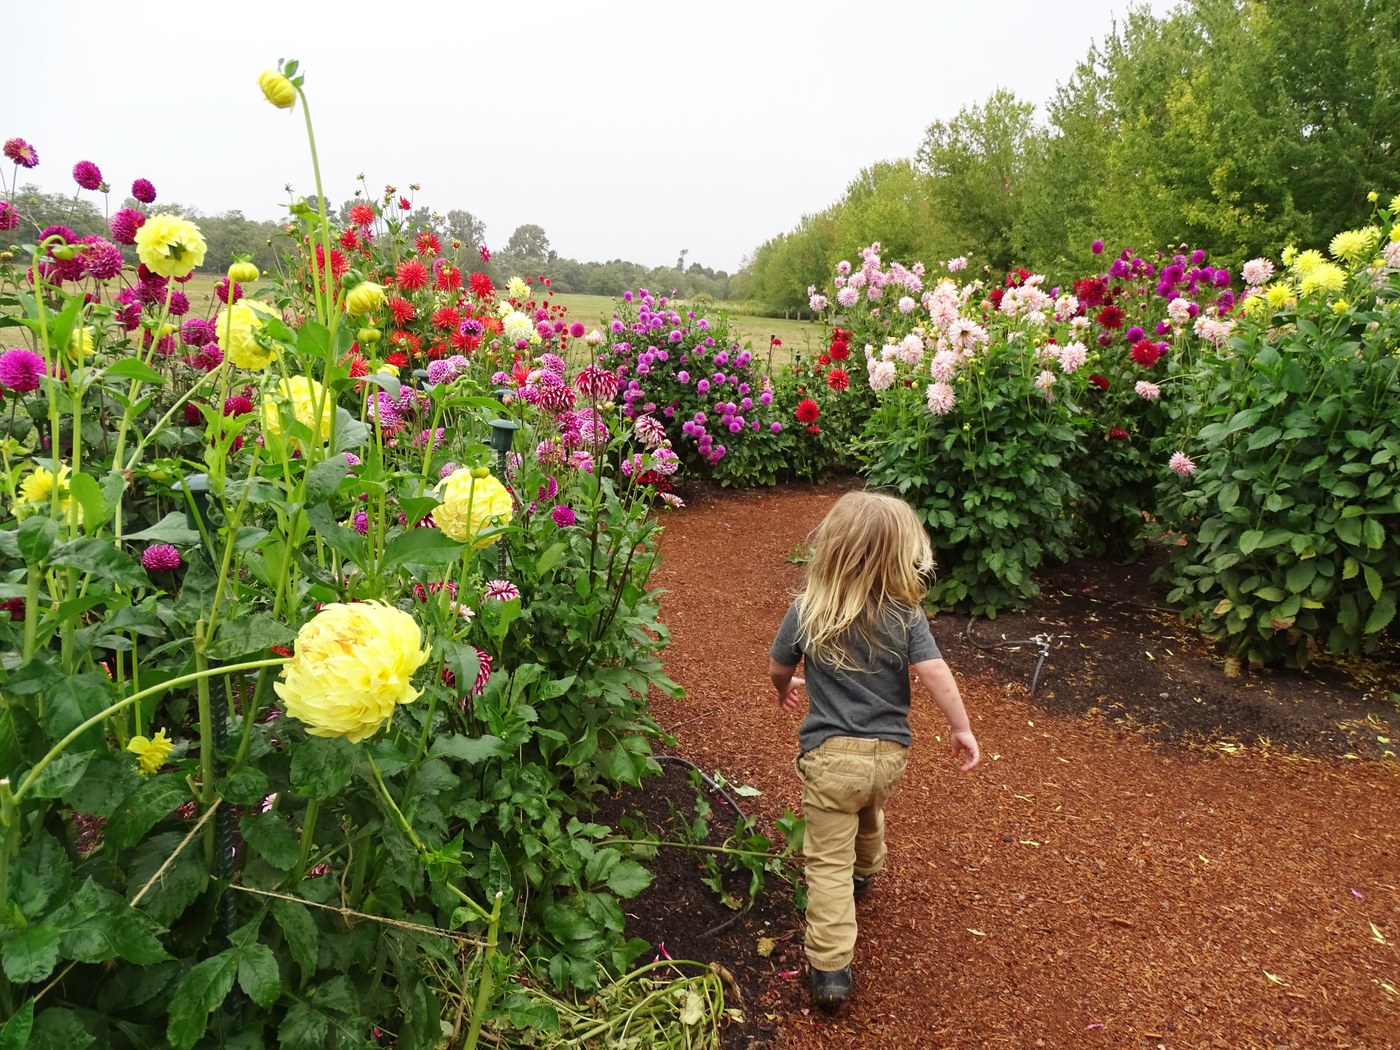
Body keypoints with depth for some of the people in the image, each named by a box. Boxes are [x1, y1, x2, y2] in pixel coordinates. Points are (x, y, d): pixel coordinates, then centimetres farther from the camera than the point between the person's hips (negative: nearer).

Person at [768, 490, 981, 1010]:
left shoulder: (806, 611, -11)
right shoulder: (906, 615, -11)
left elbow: (778, 669, 3)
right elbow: (935, 674, -14)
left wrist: (784, 691, 26)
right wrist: (962, 729, 0)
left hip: (830, 754, -3)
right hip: (888, 753, 3)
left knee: (829, 861, 4)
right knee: (868, 816, 34)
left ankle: (830, 968, 2)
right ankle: (865, 872, 62)